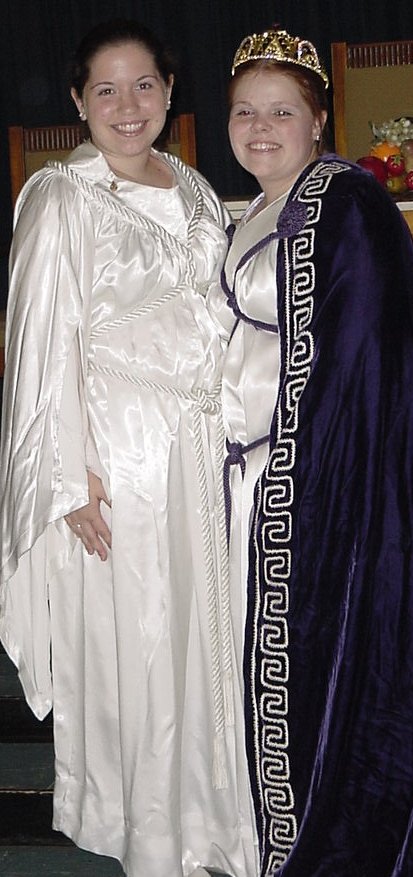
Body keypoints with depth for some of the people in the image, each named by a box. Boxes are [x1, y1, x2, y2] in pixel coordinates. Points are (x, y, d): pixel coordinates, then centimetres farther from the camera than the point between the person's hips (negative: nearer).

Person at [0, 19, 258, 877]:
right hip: (116, 451, -6)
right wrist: (73, 480, -15)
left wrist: (224, 429, 13)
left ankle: (191, 806, 32)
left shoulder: (192, 187, 11)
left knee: (193, 627, 13)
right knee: (127, 637, 4)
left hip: (197, 444, 6)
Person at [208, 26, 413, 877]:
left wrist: (298, 463, -20)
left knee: (316, 642, 1)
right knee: (272, 644, 15)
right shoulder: (259, 214, 15)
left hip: (319, 472, -8)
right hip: (253, 467, 9)